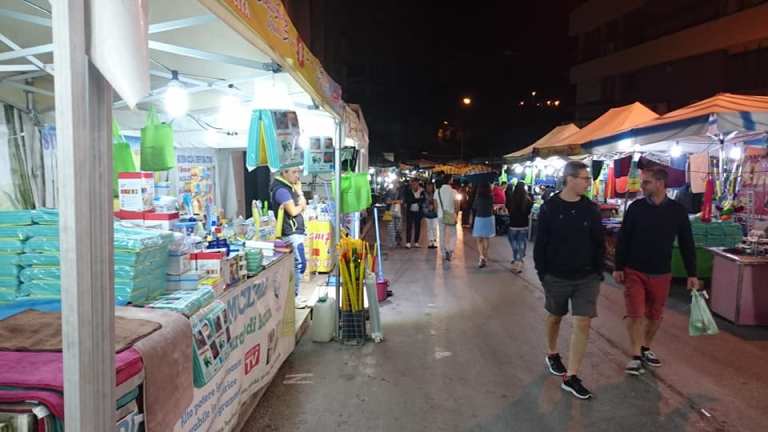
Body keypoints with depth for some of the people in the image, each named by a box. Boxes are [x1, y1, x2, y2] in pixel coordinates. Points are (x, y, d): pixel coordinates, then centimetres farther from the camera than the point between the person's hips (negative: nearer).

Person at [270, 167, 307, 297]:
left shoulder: (289, 187, 16)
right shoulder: (281, 189, -15)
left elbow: (303, 205, 11)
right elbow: (293, 211, -20)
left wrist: (299, 192, -6)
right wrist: (300, 206, 0)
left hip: (295, 232, 10)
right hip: (291, 233, -10)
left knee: (294, 264, 11)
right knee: (300, 264, -10)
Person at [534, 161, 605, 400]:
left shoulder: (591, 209, 0)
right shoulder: (550, 208, -9)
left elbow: (599, 244, 7)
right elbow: (540, 245, -6)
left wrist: (598, 272, 3)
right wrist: (543, 274, -7)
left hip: (587, 278, 2)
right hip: (557, 277, -2)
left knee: (583, 323, -4)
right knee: (554, 317, 17)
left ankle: (571, 377, 4)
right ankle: (552, 354, 44)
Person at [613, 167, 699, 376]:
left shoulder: (677, 210, -2)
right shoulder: (636, 207, -4)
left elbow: (686, 244, 3)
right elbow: (623, 239, 0)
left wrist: (692, 274, 3)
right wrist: (618, 267, -2)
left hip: (661, 274, 2)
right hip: (634, 271, -1)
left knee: (655, 315, 12)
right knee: (635, 314, -4)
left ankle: (646, 348, 32)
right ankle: (636, 356, 6)